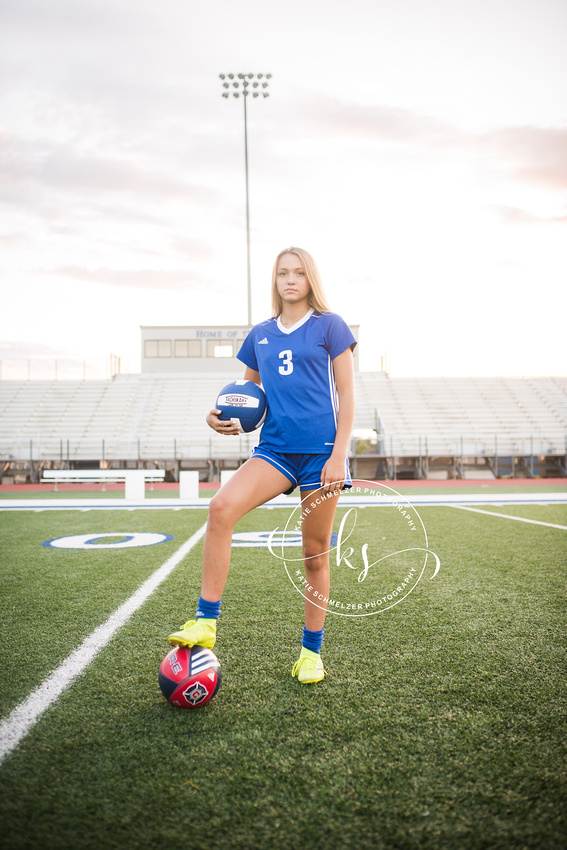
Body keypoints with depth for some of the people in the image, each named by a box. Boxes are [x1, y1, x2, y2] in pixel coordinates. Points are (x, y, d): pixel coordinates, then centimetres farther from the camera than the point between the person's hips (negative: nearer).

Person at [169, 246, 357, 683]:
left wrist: (338, 454, -10)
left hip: (321, 450, -3)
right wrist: (222, 415, 0)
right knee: (222, 506, -24)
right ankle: (206, 622, -15)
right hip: (275, 447, 3)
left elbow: (347, 393, 0)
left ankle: (311, 651, 20)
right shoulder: (260, 335, 15)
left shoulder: (329, 326, 3)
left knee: (315, 553, 4)